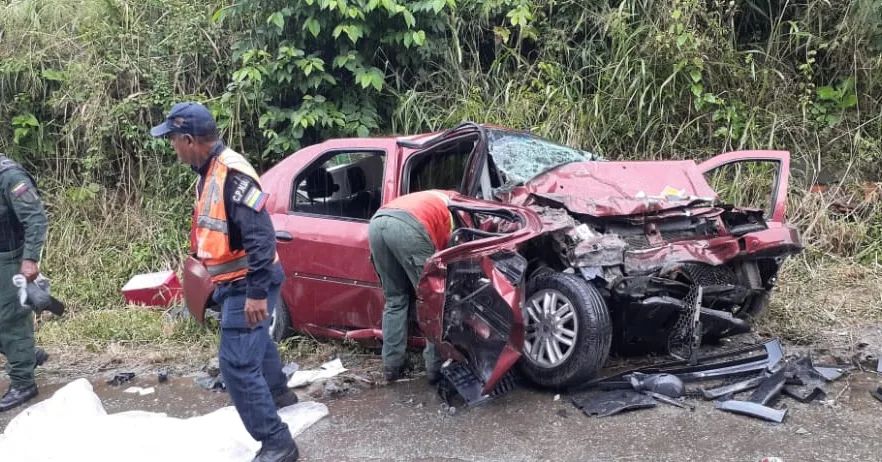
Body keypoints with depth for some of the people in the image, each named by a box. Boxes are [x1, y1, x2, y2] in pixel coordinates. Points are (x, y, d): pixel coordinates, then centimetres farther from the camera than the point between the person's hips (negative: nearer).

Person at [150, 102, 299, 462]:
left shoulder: (232, 173, -25)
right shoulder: (209, 171, 7)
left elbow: (261, 235, -29)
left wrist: (257, 293, -29)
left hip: (247, 284, -10)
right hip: (234, 281, 10)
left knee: (237, 362, -10)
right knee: (254, 341, 29)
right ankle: (278, 392, 54)